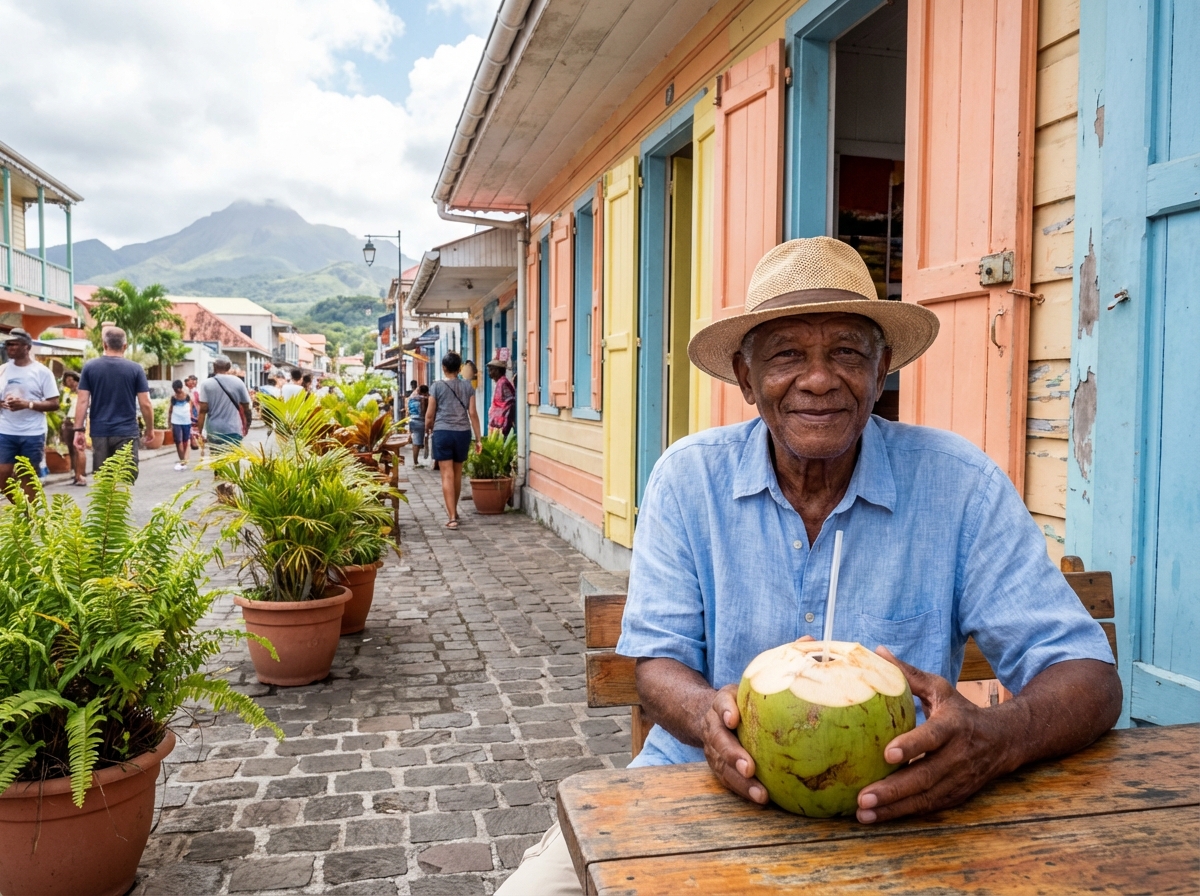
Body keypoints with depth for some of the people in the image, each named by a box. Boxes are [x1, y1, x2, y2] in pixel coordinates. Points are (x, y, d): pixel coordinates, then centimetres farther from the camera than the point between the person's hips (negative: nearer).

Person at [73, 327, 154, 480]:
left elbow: (83, 401, -1)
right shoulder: (135, 369, -2)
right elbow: (145, 404, -3)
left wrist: (79, 430, 3)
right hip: (126, 433, -2)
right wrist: (150, 429, 9)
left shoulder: (90, 367, 3)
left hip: (100, 433, 2)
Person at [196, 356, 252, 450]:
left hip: (214, 430, -1)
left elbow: (203, 409, -7)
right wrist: (247, 424, 22)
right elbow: (246, 407, 7)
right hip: (234, 430, 1)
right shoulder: (238, 382, 2)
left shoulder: (207, 384, -3)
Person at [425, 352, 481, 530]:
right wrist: (477, 437, 5)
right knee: (457, 474, 17)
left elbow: (430, 414, 0)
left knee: (447, 475, -3)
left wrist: (427, 429, 19)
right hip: (463, 433, 3)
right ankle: (454, 512, 32)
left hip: (443, 432, -3)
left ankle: (452, 518, -9)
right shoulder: (467, 386, 4)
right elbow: (473, 413, 1)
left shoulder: (437, 386, -2)